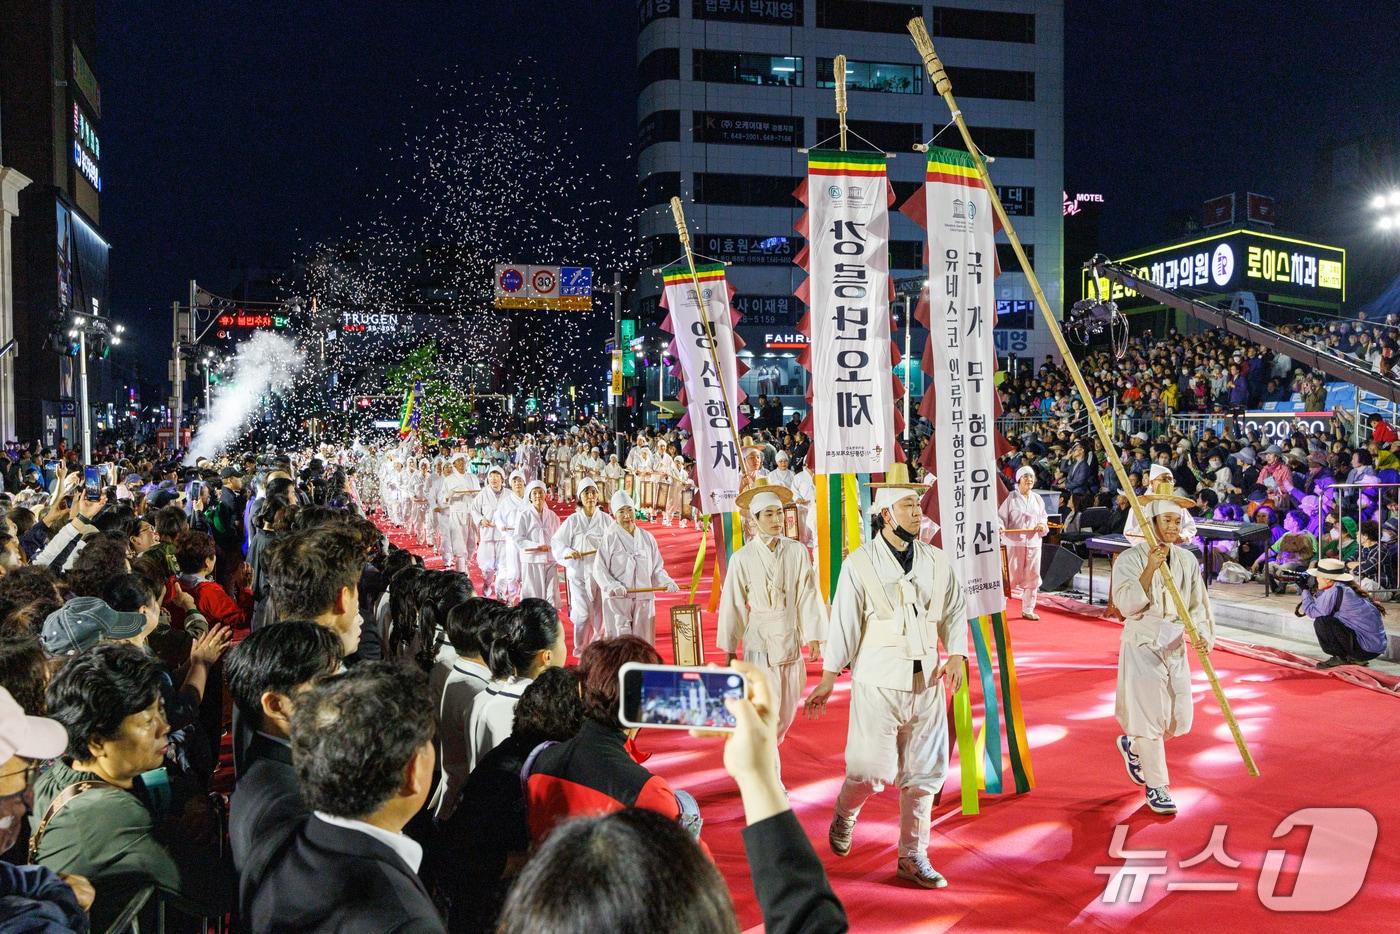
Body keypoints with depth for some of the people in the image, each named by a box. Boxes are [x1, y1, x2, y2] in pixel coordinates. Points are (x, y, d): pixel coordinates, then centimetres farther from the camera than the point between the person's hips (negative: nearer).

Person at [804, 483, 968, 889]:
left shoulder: (937, 561, 6)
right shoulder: (860, 563, -5)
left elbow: (955, 612, 14)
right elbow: (844, 622, -2)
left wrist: (957, 656, -2)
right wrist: (828, 680, 0)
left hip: (926, 681, 4)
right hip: (878, 683, -4)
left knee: (923, 773, 8)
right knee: (872, 770, -5)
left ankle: (913, 856, 23)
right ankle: (845, 814, 29)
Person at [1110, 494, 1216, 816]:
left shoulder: (1187, 560, 4)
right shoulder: (1131, 559, -11)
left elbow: (1198, 604, 7)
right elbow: (1126, 605, -21)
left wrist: (1203, 633, -12)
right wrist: (1150, 568, -29)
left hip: (1175, 647, 5)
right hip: (1142, 648, -5)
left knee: (1179, 719, 10)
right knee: (1150, 715, -3)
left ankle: (1132, 744, 40)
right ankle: (1156, 787, 11)